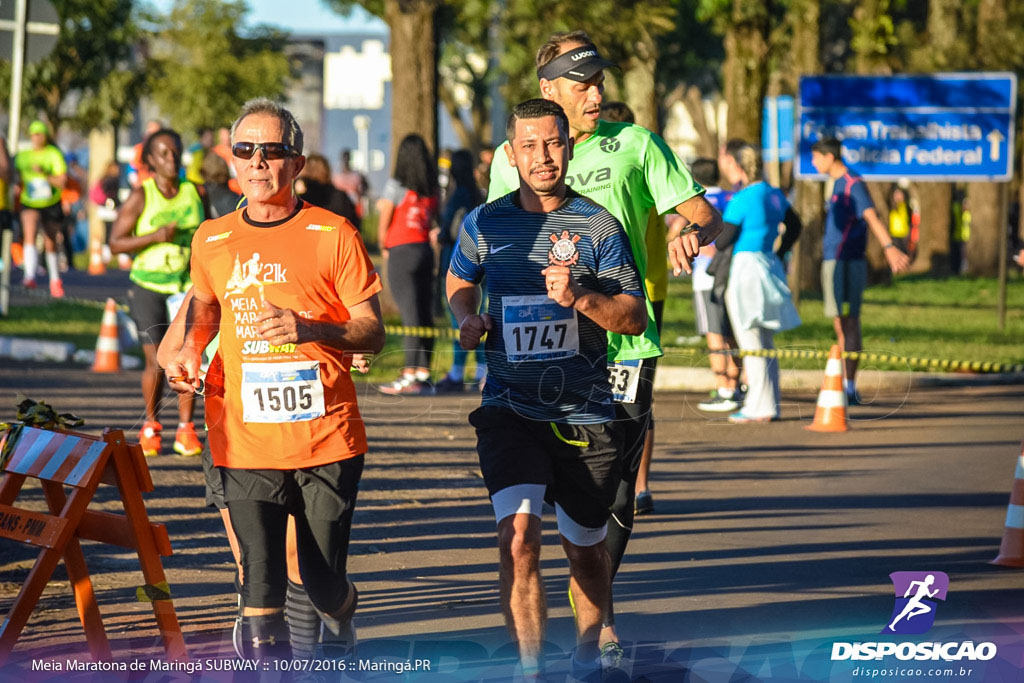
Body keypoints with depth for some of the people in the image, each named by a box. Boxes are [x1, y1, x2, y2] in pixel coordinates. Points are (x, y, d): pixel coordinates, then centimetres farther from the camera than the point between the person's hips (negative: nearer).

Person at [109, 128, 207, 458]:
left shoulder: (194, 193, 6)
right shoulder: (140, 197, -4)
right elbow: (115, 243, -7)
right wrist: (156, 236, -18)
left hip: (187, 285, 2)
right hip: (148, 285, -2)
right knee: (156, 362, -5)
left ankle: (185, 430, 1)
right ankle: (150, 427, 15)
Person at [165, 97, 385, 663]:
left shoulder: (333, 235, -3)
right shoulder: (211, 241, 7)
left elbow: (372, 333, -4)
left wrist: (309, 329, -22)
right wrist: (189, 353, 3)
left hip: (327, 442, -2)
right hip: (244, 445, 2)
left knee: (323, 582, 8)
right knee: (261, 591, -8)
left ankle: (339, 632, 41)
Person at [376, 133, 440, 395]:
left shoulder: (395, 186, -9)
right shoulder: (431, 188, 6)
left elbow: (384, 219, -4)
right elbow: (434, 219, 13)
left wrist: (383, 246, 10)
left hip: (401, 252, -5)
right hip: (426, 250, 6)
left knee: (410, 315, -9)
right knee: (425, 315, 7)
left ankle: (410, 376, -11)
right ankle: (423, 373, 9)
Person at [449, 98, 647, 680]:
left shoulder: (598, 227, -3)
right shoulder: (485, 225, 2)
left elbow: (635, 318, -3)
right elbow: (459, 280, 23)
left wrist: (580, 297, -20)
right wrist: (469, 317, 2)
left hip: (587, 414, 0)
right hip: (511, 411, 0)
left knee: (586, 549, 13)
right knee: (519, 537, -20)